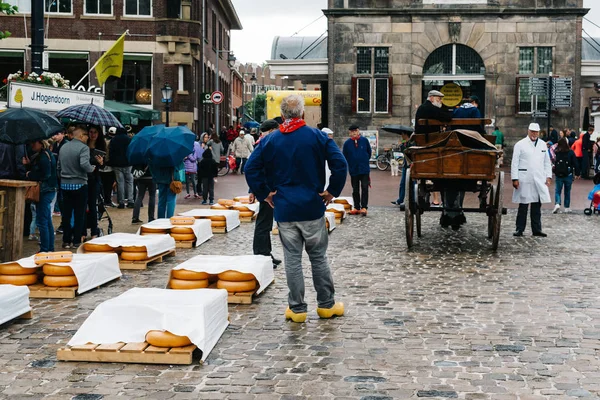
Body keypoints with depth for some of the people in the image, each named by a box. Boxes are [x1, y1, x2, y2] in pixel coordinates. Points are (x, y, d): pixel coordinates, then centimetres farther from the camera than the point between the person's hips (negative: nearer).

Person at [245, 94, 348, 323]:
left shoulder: (270, 141, 1)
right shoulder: (317, 137, -3)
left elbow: (251, 169, -4)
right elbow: (340, 164, -10)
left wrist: (264, 194, 5)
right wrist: (332, 192, 0)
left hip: (284, 210, 1)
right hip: (312, 209, -1)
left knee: (292, 259, 6)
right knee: (318, 257, 11)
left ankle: (297, 309, 10)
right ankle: (326, 304, 19)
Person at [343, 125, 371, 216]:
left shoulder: (364, 140, -4)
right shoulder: (347, 143, -3)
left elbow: (369, 152, 9)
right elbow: (344, 156, 6)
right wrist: (351, 164, 8)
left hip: (364, 169, -1)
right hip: (353, 170, 1)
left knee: (364, 188, -6)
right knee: (355, 190, 9)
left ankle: (364, 207, -4)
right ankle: (357, 207, 17)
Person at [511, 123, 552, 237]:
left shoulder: (543, 144, 13)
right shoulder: (520, 144, 0)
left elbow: (547, 162, 18)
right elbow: (515, 162, -3)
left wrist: (548, 176, 9)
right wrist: (515, 179, -9)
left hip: (539, 180, 4)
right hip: (524, 180, -4)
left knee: (537, 206, 7)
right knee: (523, 206, 0)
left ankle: (537, 229, 14)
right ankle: (519, 229, 7)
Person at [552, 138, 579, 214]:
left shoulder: (556, 153, -7)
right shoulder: (571, 152, -5)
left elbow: (554, 163, -1)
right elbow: (575, 163, -2)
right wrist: (577, 173, 6)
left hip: (559, 175, -1)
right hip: (568, 175, 1)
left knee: (557, 191, 7)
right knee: (567, 191, 12)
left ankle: (557, 204, -16)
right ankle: (567, 208, 16)